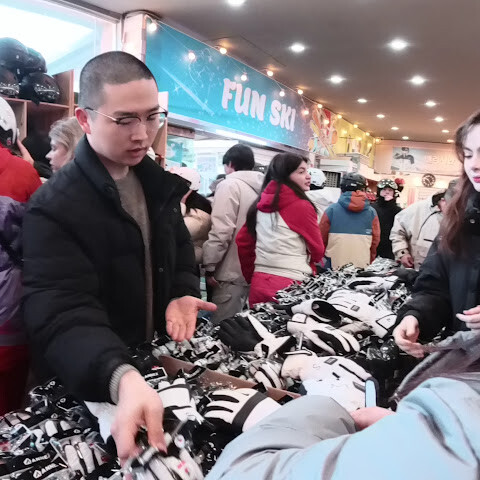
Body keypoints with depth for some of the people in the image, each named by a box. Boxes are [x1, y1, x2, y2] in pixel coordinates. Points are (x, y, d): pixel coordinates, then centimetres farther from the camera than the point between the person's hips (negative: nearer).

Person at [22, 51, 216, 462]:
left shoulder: (158, 184, -1)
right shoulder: (54, 208, -23)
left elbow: (180, 250, 10)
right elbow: (64, 317, -33)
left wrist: (183, 294, -11)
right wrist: (122, 379, -51)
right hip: (89, 386, -6)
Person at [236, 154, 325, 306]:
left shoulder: (260, 204, 5)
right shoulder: (302, 206, -11)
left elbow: (242, 240, 9)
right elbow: (318, 250, -3)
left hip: (259, 284, 6)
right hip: (289, 286, -6)